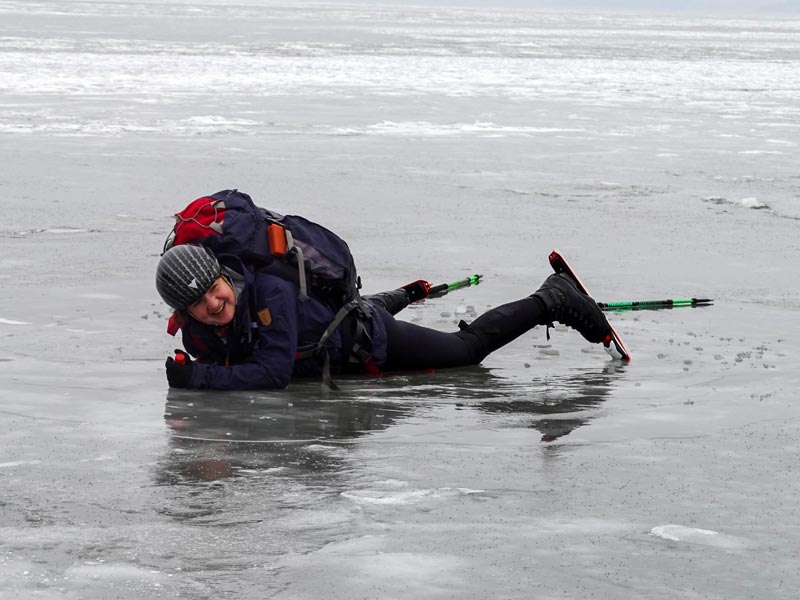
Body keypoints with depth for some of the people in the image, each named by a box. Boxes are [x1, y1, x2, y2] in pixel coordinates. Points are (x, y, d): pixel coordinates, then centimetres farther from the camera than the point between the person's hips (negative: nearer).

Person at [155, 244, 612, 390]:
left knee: (468, 348, 9)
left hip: (366, 340, -7)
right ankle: (398, 298, 75)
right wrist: (187, 370, -20)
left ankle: (553, 301, 25)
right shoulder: (195, 330, -21)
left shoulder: (268, 290, -42)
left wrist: (198, 378, -47)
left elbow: (274, 372, -46)